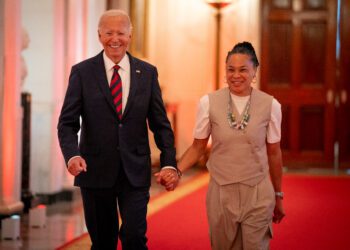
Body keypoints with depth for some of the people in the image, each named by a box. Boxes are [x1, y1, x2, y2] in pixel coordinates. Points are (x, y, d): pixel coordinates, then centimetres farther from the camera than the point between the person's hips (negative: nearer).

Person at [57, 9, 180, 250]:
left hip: (135, 172, 0)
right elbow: (67, 123, -4)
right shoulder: (82, 72, -1)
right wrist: (72, 155, -22)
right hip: (95, 170, 0)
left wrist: (169, 163, -5)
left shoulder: (148, 73, 4)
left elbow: (160, 123, 6)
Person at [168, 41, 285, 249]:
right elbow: (198, 147, 3)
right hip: (221, 192, 0)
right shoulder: (209, 103, -6)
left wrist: (278, 196, 12)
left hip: (257, 193, 0)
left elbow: (274, 153, 4)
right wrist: (177, 170, -14)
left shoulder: (270, 105, -5)